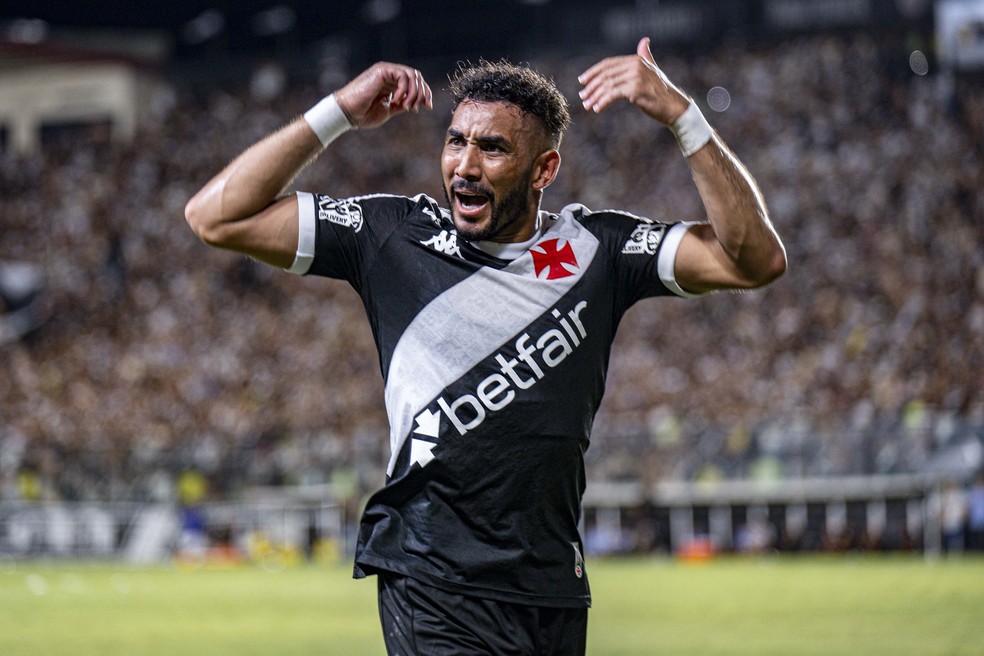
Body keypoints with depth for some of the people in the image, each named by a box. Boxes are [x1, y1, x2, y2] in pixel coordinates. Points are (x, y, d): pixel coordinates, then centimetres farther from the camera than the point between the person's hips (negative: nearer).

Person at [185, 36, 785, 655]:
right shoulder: (393, 237, 2)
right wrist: (339, 113, -5)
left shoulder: (593, 248, 5)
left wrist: (679, 113, -10)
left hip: (557, 597, 3)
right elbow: (216, 216, 0)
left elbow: (755, 259, -3)